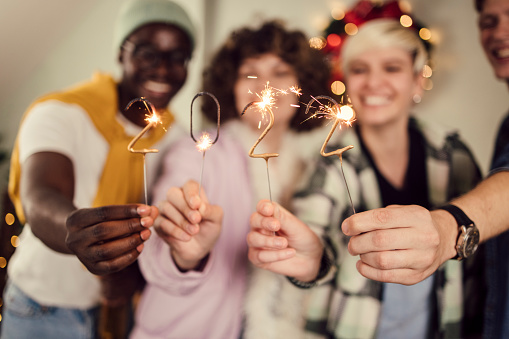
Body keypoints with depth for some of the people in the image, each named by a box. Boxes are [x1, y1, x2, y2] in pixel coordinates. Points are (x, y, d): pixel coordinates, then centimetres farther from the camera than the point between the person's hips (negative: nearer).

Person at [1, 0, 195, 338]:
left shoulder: (174, 137, -2)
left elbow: (152, 221, 2)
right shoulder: (60, 112, -19)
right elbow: (40, 201, -37)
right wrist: (73, 230, -59)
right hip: (46, 310, -4)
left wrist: (135, 271, -18)